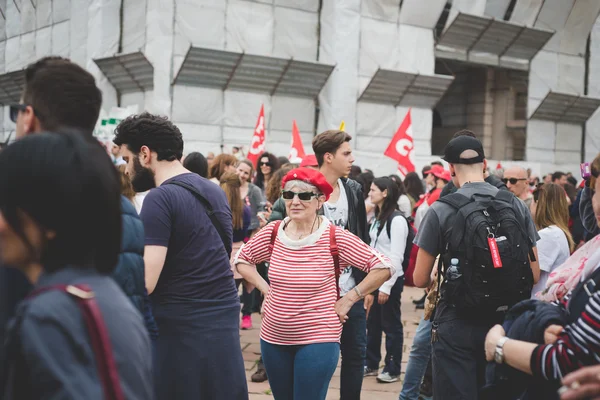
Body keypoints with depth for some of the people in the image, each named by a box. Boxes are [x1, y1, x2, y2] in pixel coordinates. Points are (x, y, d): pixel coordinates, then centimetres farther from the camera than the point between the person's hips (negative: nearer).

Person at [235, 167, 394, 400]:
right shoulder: (272, 233, -2)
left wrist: (347, 300, -9)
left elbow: (384, 268, -12)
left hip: (318, 340, -4)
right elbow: (241, 260, 15)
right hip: (273, 338, 5)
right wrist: (265, 289, 4)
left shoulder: (336, 237, -13)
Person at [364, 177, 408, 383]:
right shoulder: (377, 217, 13)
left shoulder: (397, 220, -15)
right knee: (372, 323, 14)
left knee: (391, 325, 2)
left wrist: (387, 285, -18)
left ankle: (393, 369, 13)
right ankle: (371, 364, 25)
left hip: (390, 279, -8)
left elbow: (396, 257, -18)